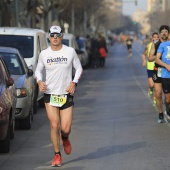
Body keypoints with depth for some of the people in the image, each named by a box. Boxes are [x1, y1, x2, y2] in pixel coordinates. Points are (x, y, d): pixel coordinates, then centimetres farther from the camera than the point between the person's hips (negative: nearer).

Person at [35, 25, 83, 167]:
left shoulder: (70, 51, -2)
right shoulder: (44, 54, 1)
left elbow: (79, 68, 8)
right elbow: (38, 70, 14)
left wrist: (74, 82, -7)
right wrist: (40, 81, -7)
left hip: (66, 95, -1)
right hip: (50, 95, 1)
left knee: (66, 129, -5)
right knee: (54, 126, -7)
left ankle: (65, 139, 33)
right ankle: (57, 155, 7)